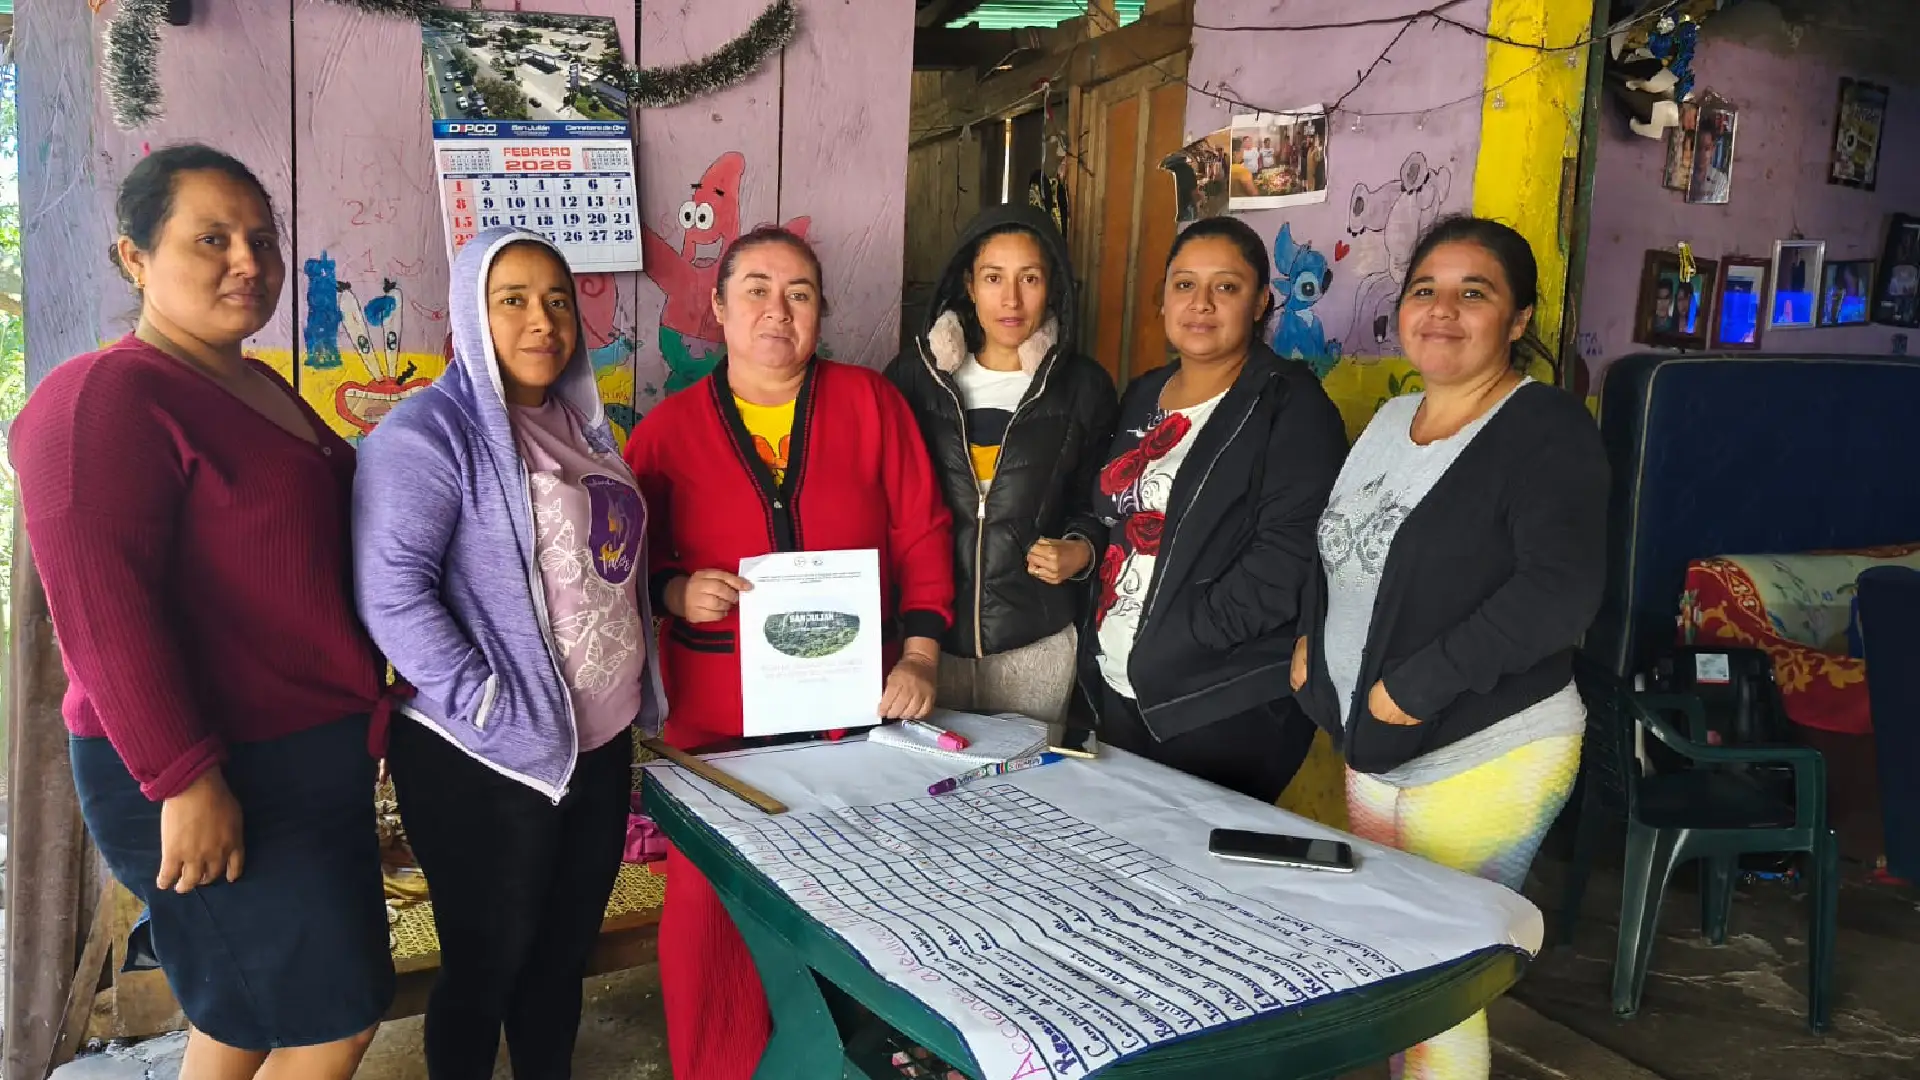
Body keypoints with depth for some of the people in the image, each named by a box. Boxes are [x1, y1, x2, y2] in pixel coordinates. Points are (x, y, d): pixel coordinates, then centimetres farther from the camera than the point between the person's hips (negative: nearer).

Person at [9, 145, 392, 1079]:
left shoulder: (265, 391, 12)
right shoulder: (105, 398, -16)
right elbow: (102, 610, -23)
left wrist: (365, 700, 23)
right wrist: (187, 782, -25)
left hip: (313, 757, 9)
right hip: (215, 783, -9)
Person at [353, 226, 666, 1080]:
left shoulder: (580, 424, 12)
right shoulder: (430, 430, -13)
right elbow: (389, 589, -22)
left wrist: (638, 691, 11)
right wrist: (486, 705, -23)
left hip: (600, 740, 7)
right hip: (492, 758, -7)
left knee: (567, 948, 20)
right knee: (488, 963, 10)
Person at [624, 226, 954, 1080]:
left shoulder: (871, 403, 4)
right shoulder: (669, 428, 4)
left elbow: (922, 535, 4)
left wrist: (919, 656, -4)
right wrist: (675, 592, -12)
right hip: (720, 717, 0)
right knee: (713, 909, 1)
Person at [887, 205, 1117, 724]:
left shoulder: (1084, 387, 3)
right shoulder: (914, 373, 4)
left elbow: (1096, 504, 10)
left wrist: (1081, 551, -10)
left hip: (1037, 642, 0)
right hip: (925, 632, 1)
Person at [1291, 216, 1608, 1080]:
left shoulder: (1547, 428, -14)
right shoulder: (1391, 418, 9)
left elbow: (1559, 591, -25)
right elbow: (1339, 548, 23)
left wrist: (1417, 684, -23)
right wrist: (1312, 637, 7)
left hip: (1485, 759, -7)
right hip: (1374, 748, 7)